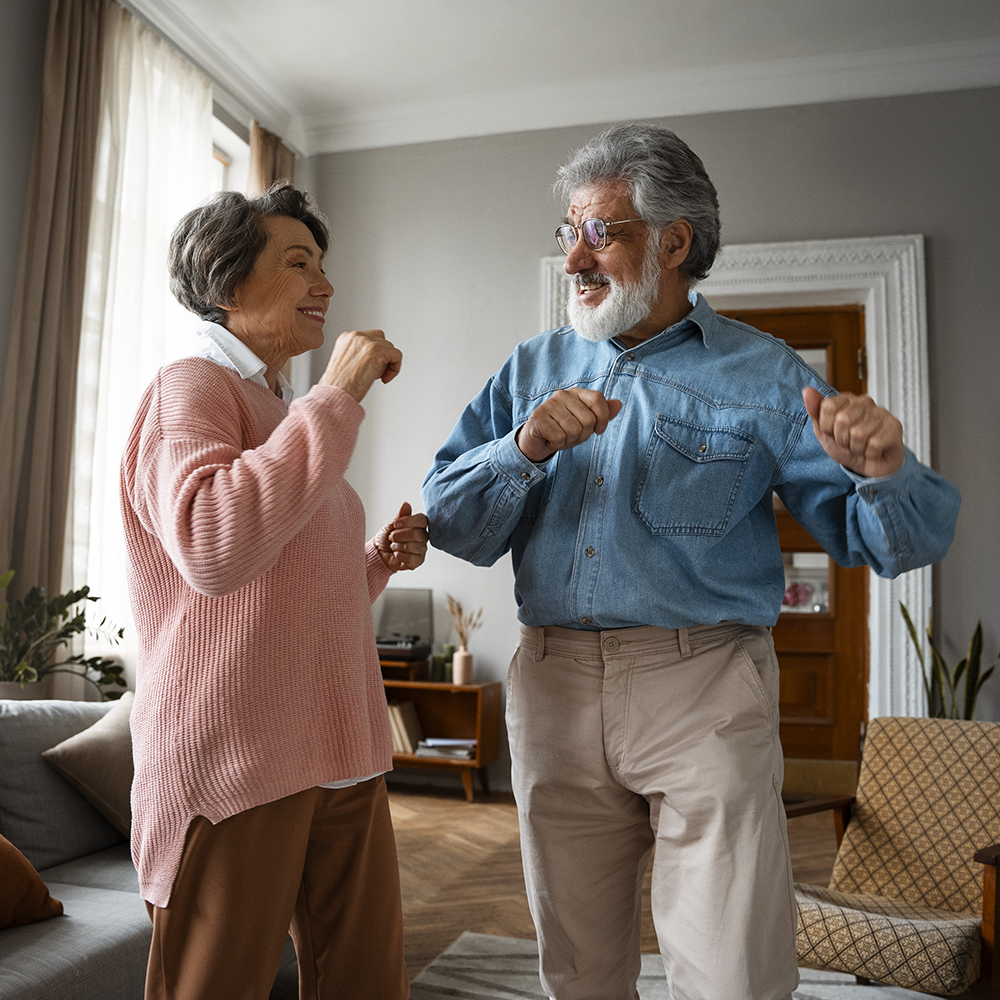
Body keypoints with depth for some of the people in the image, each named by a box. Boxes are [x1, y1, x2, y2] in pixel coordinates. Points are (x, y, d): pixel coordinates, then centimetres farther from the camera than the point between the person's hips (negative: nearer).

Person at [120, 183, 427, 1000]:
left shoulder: (285, 413, 20)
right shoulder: (192, 389, -6)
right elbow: (213, 551, -28)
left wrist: (380, 559, 7)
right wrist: (339, 395, -21)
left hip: (341, 761, 8)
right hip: (234, 762, -8)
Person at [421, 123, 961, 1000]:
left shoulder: (760, 375, 1)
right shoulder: (533, 370, 10)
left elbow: (891, 540, -2)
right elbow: (451, 525, 2)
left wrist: (879, 472, -24)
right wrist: (525, 449, -16)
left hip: (702, 693, -3)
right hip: (554, 690, 3)